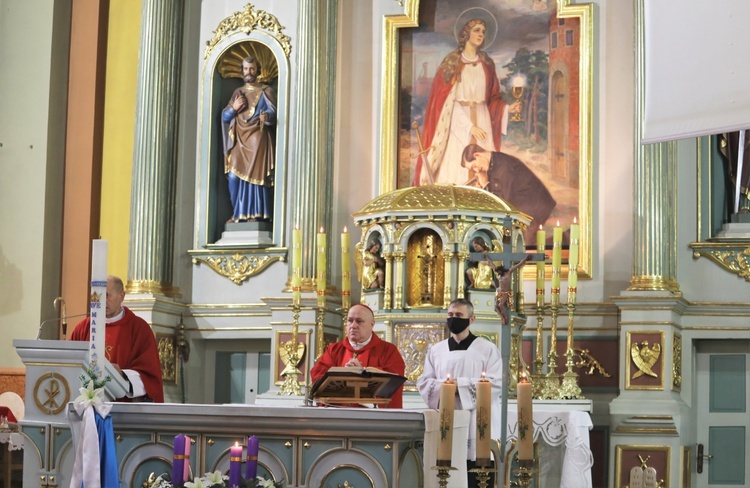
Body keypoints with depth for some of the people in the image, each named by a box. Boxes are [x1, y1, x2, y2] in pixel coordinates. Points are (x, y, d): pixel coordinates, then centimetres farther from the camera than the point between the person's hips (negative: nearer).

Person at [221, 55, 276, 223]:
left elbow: (273, 113, -6)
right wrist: (234, 108, -5)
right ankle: (238, 213, 0)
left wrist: (267, 117, -29)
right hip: (239, 140, 4)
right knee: (234, 176, -6)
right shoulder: (238, 92, 20)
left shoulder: (266, 91, 8)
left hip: (258, 139, -4)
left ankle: (256, 214, -11)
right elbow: (224, 116, 16)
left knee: (256, 174, -12)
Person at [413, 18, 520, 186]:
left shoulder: (486, 64, 13)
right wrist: (469, 125, -14)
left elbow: (493, 98, 16)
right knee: (456, 164, -8)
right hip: (458, 121, -3)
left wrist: (507, 108, -5)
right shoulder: (452, 62, 0)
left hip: (481, 119, 3)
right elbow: (448, 100, -7)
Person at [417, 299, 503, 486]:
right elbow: (424, 384, 8)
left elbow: (495, 384, -7)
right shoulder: (436, 350, 15)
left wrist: (460, 384, -13)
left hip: (477, 425, -3)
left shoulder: (487, 349, 3)